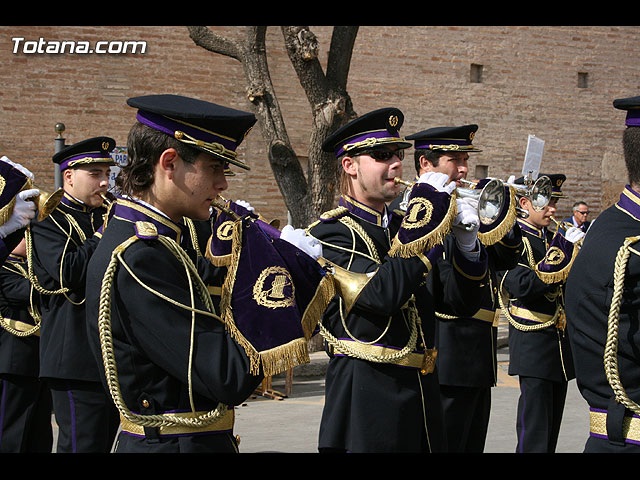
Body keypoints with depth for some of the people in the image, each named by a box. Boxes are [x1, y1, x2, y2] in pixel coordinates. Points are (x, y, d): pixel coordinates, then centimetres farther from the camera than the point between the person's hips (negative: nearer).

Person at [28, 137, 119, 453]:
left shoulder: (108, 216, 17)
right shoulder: (47, 220, -5)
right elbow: (69, 272, -21)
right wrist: (105, 235, -14)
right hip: (77, 360, -7)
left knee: (105, 441, 11)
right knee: (82, 445, -7)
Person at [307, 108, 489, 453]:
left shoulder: (403, 227, 14)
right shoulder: (329, 233, -7)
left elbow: (462, 303, 10)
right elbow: (382, 294, -24)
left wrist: (465, 243, -8)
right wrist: (424, 214, -19)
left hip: (422, 396, 7)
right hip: (367, 400, -7)